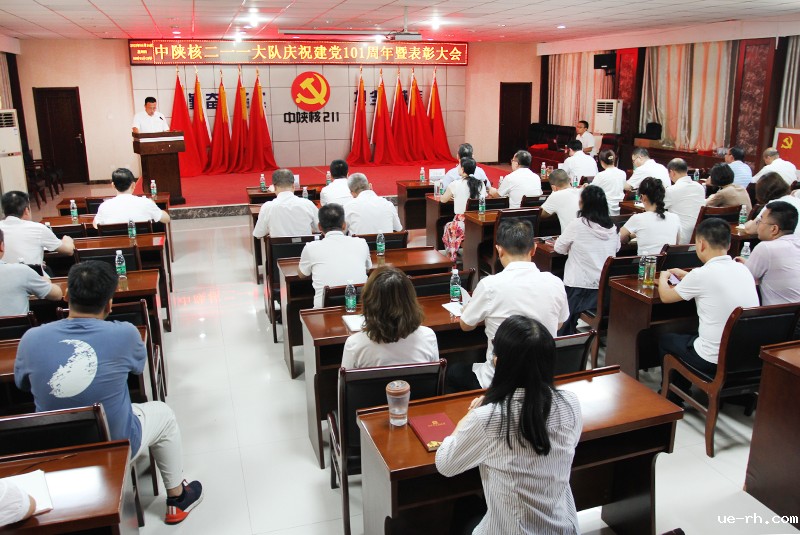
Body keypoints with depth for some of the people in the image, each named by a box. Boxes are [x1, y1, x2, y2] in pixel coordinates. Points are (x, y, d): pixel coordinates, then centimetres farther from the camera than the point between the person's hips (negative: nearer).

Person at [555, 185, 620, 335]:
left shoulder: (577, 225, -13)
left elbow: (559, 248, -3)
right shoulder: (612, 227, 2)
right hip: (606, 287, 5)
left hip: (579, 289, -5)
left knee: (563, 325, 13)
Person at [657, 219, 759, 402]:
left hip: (715, 362, -7)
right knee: (690, 336, 31)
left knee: (664, 339, 19)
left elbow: (666, 297, -2)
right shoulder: (742, 269, 2)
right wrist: (685, 275, 31)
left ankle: (671, 396, 35)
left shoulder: (702, 274, -19)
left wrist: (663, 277, 18)